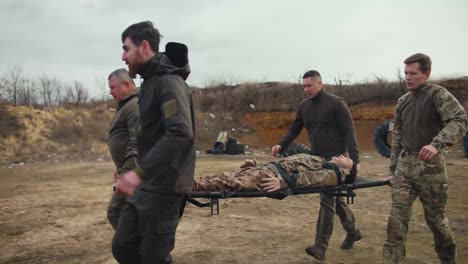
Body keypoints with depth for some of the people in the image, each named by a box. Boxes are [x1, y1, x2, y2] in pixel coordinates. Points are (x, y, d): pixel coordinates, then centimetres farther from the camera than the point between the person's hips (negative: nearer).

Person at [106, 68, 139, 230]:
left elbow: (136, 143, -23)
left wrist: (127, 171, -27)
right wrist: (121, 167, 24)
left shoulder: (134, 105, -14)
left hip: (133, 171, -10)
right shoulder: (125, 105, 20)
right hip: (129, 169, 10)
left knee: (116, 212, -7)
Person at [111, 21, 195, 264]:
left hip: (164, 186, -10)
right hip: (147, 184, 10)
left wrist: (140, 172, -34)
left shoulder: (169, 82, -16)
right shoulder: (151, 81, 16)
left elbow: (180, 134, -30)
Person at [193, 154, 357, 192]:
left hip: (277, 175, -9)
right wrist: (256, 163, 20)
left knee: (234, 183, -30)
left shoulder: (333, 173, 7)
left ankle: (190, 186, -40)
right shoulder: (323, 164, 33)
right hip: (271, 167, 9)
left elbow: (311, 178, -12)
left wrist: (284, 182, -29)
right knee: (225, 177, -11)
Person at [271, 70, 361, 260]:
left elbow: (349, 132, -12)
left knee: (327, 199, -11)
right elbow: (294, 129, 12)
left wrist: (354, 159, -19)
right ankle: (352, 231, 32)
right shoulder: (303, 106, 8)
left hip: (336, 158, -6)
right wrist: (281, 145, -6)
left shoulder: (335, 103, -10)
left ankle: (320, 246, -11)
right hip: (317, 158, 6)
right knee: (335, 197, 14)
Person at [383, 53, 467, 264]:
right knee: (397, 216, -3)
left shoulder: (438, 94, -7)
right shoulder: (403, 102, 12)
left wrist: (437, 144, -38)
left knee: (435, 217, 8)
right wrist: (393, 169, 15)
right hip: (405, 164, 5)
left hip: (430, 165, -5)